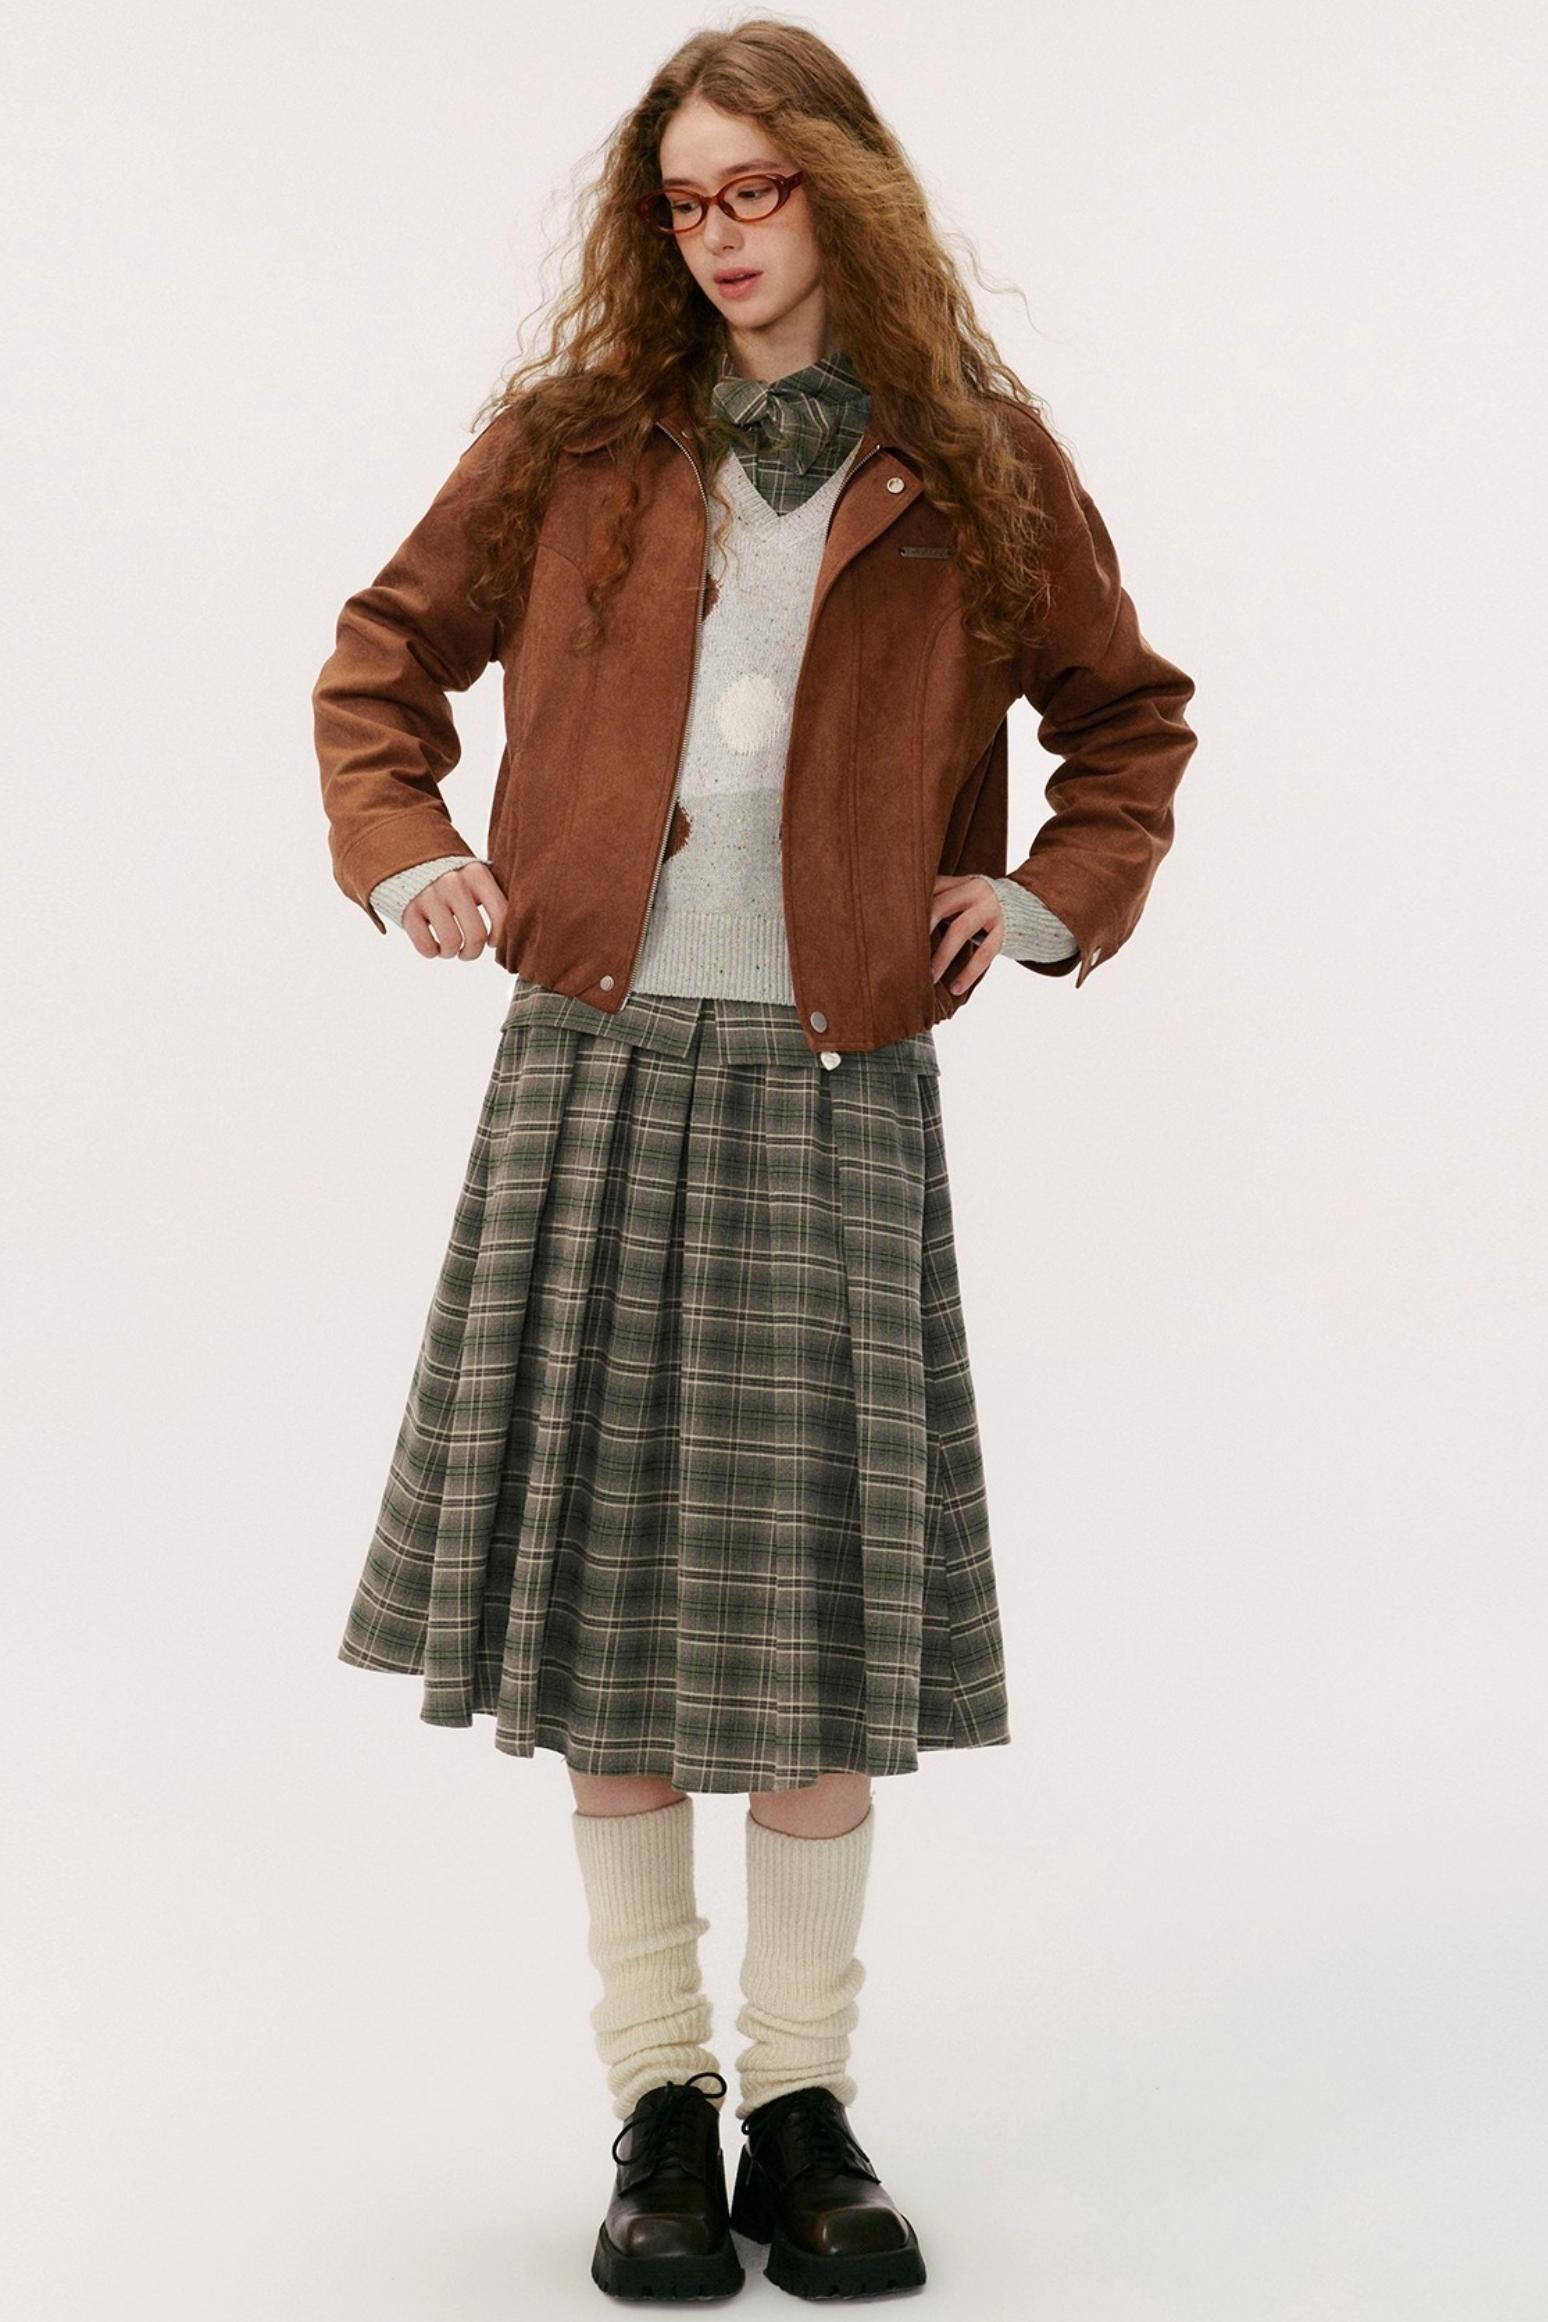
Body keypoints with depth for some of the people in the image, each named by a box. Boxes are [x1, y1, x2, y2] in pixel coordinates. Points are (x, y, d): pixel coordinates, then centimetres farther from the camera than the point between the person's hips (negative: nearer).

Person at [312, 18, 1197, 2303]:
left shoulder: (972, 464, 7)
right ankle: (661, 2106, 13)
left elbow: (1132, 715, 18)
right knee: (599, 1584, 1)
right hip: (593, 1064, 1)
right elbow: (385, 650, 20)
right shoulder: (576, 441, 9)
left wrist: (1056, 896, 4)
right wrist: (399, 845, 5)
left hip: (834, 1083, -1)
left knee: (820, 1600, -1)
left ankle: (807, 2107, 13)